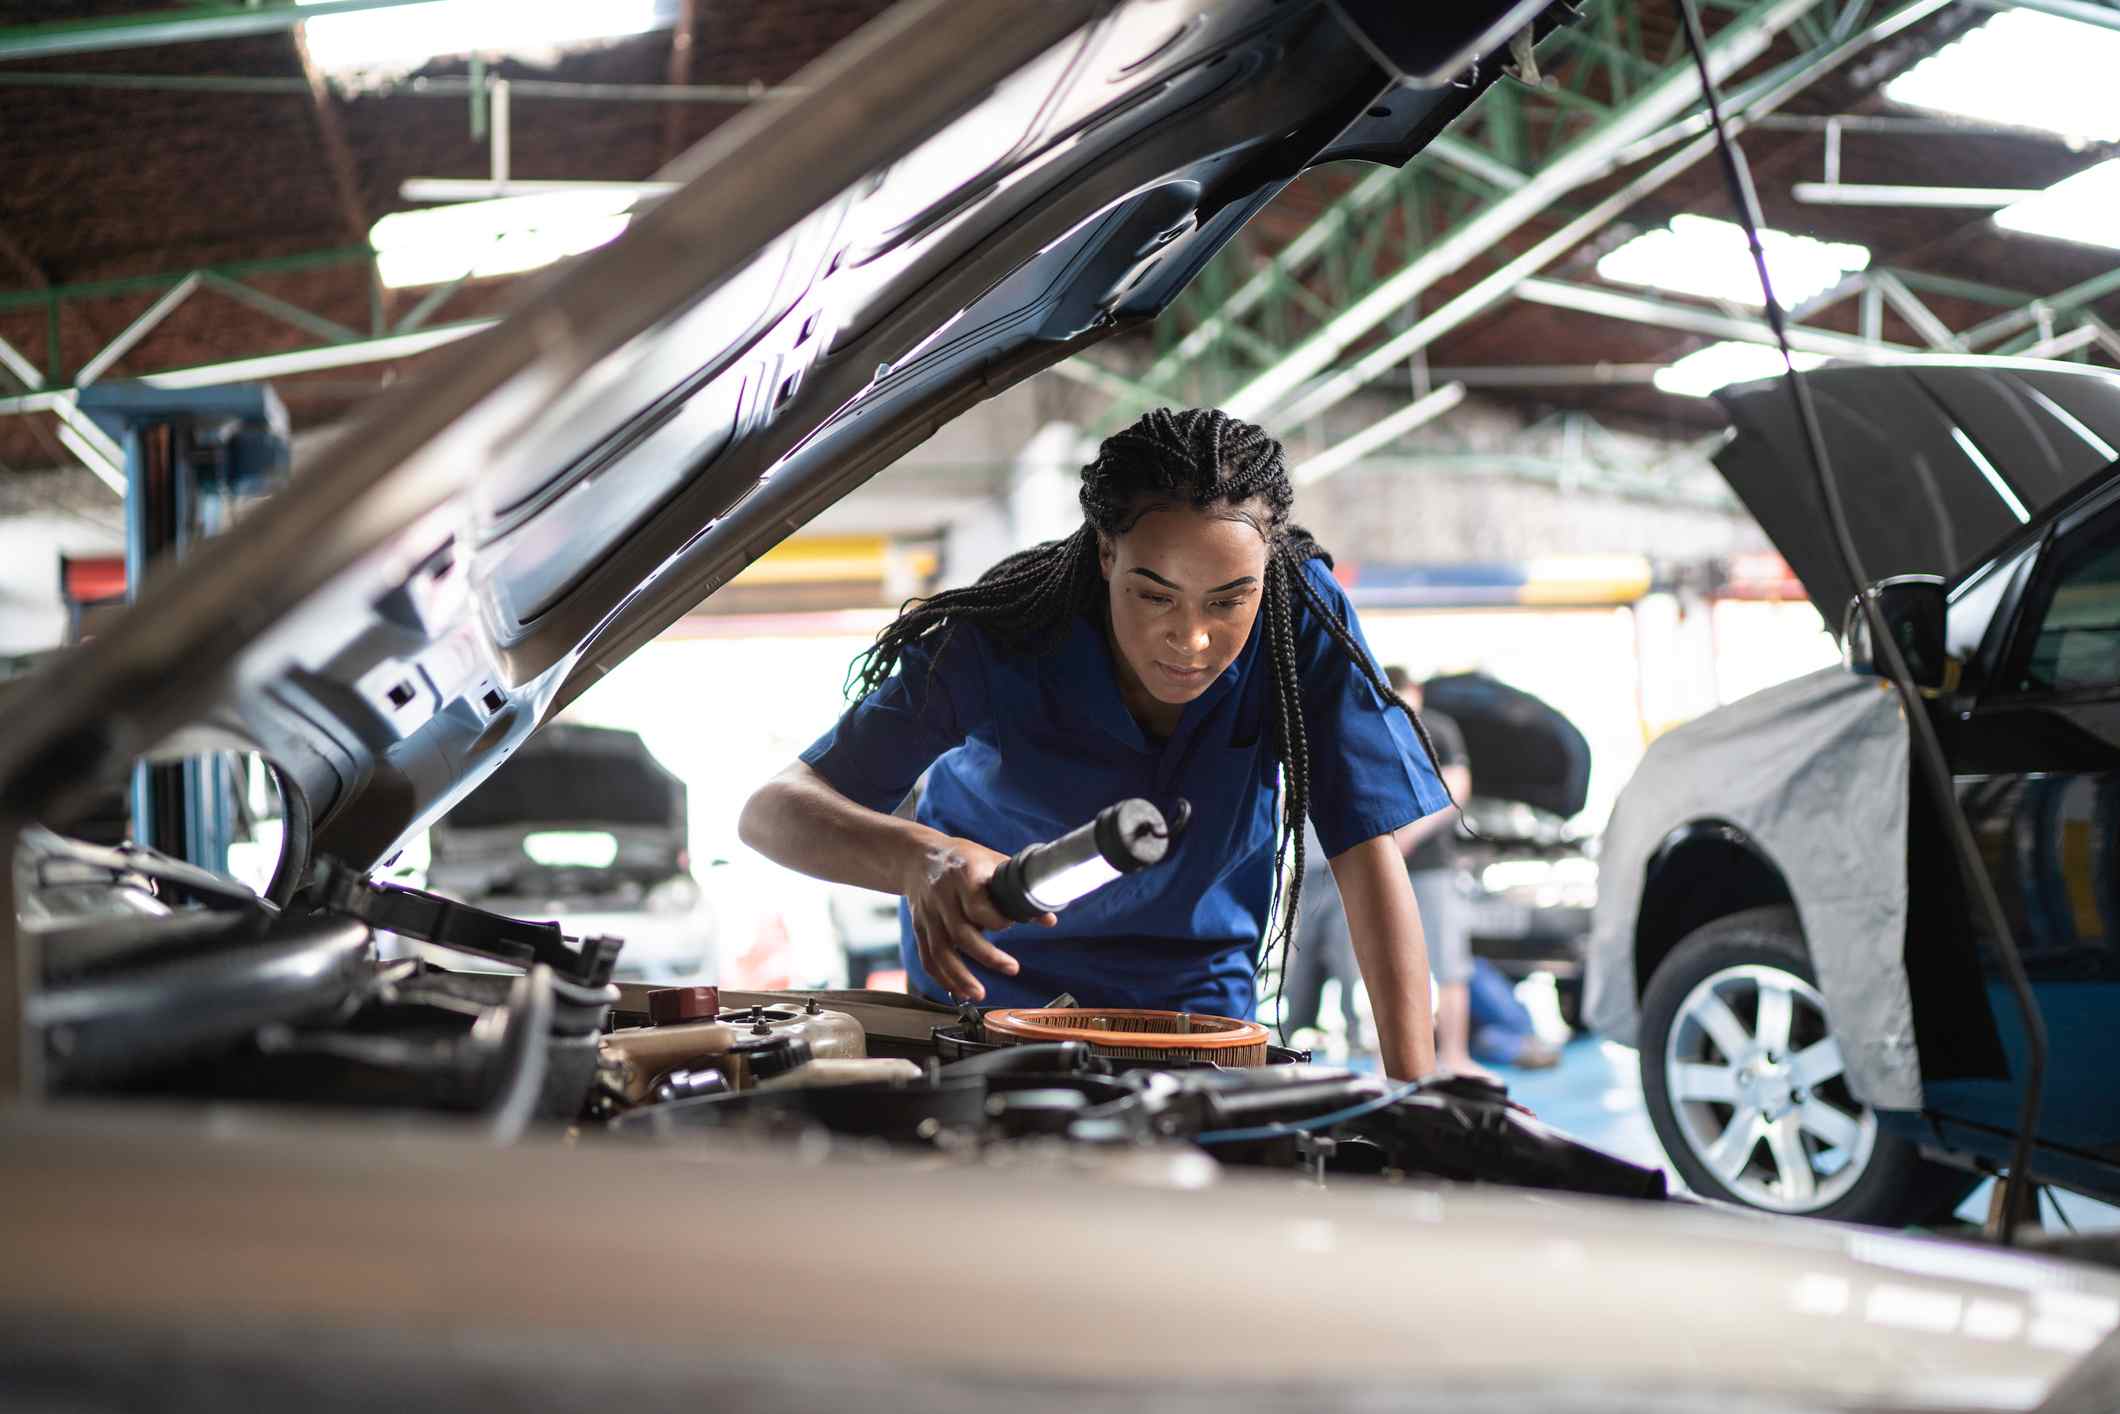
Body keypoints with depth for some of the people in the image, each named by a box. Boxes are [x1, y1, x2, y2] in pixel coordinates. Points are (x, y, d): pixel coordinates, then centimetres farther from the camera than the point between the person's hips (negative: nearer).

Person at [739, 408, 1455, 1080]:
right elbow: (771, 812, -30)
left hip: (1197, 1007, 1)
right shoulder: (1000, 646, -28)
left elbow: (1369, 852, -22)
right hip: (993, 987, -1)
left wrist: (1415, 1090, -32)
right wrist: (920, 858, -53)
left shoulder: (1304, 618, -24)